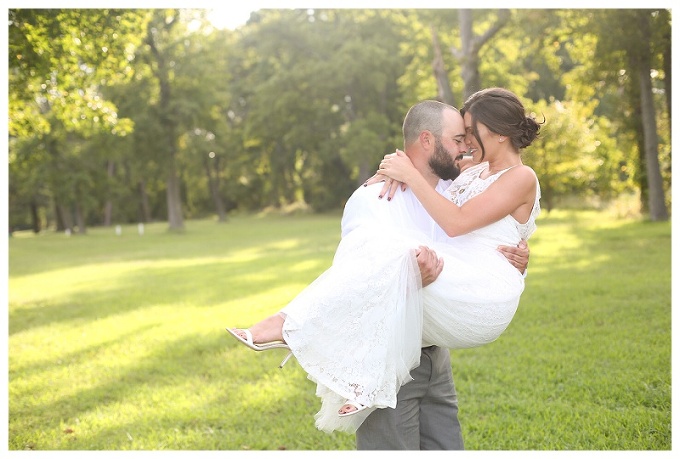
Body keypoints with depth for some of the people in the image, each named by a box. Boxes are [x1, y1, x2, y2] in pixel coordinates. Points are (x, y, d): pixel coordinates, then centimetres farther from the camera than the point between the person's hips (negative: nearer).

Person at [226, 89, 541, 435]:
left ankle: (292, 325, -30)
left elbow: (456, 223, -14)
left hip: (486, 294, -8)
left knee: (397, 257, -32)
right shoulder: (475, 172, 24)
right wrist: (395, 171, 6)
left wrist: (411, 175, -11)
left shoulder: (521, 178, -2)